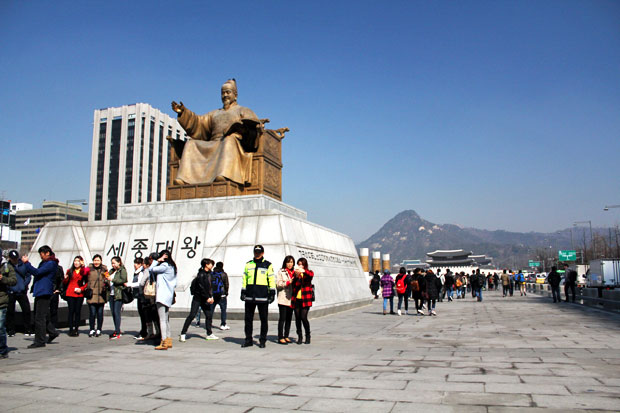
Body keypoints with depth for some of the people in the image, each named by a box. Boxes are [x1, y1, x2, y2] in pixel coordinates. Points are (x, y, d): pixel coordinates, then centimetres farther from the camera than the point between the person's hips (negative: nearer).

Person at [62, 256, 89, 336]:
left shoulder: (85, 271, 5)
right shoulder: (70, 271, 11)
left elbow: (87, 283, 5)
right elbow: (65, 283, 14)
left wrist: (81, 289, -9)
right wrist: (65, 278, -6)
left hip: (80, 294, -1)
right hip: (70, 294, 1)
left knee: (78, 311, 0)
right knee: (71, 311, -2)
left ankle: (76, 329, 7)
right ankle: (71, 329, 2)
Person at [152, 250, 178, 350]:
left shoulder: (164, 266, -11)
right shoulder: (172, 267, 15)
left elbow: (152, 269, -6)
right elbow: (175, 283, 16)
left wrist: (158, 261, 0)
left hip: (162, 296, -9)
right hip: (169, 296, 9)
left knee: (162, 319, -10)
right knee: (166, 319, 15)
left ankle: (164, 342, -13)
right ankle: (168, 340, 18)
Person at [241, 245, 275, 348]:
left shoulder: (268, 265, 4)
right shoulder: (248, 264, 12)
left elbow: (272, 280, 3)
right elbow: (244, 279, 16)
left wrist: (272, 293, -3)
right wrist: (243, 292, 10)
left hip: (263, 296, -3)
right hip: (249, 296, 3)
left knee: (263, 319, 3)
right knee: (248, 318, 7)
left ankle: (262, 340, 12)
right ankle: (248, 340, 17)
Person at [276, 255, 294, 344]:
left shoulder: (294, 273, 17)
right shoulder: (281, 272, 1)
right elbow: (278, 284, -6)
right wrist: (288, 282, -15)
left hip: (291, 299, 5)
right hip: (283, 299, -5)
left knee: (289, 318, 8)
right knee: (282, 318, -6)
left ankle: (286, 336, 16)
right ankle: (280, 337, -2)